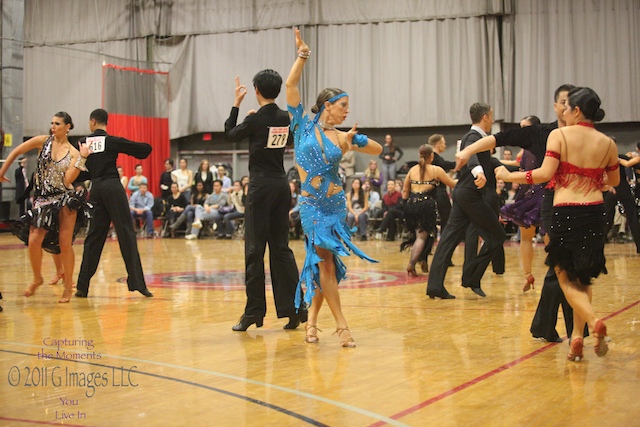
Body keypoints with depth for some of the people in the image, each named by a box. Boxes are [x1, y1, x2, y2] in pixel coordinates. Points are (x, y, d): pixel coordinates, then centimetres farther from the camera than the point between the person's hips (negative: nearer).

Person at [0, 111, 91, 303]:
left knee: (65, 244, -3)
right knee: (34, 241, -7)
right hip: (43, 199, 2)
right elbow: (16, 152, 8)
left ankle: (68, 286, 11)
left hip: (65, 199, -1)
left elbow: (67, 180, -12)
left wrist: (82, 157, -16)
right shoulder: (43, 141, 2)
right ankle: (37, 278, 19)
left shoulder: (73, 152, 0)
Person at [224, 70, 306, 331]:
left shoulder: (255, 119, -11)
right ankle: (294, 309, 6)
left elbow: (230, 134, 6)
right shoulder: (284, 118, 6)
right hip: (282, 185, 6)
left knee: (255, 250, -1)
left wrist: (236, 103, 13)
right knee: (281, 247, 9)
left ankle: (254, 312, 1)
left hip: (261, 186, -6)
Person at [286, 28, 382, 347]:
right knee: (324, 261, -7)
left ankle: (312, 320, 17)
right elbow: (291, 85, -6)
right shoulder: (304, 125, 0)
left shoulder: (343, 137, 6)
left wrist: (353, 143, -3)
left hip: (335, 205, 3)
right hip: (311, 205, -3)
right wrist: (302, 55, -4)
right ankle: (340, 324, -6)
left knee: (323, 263, 5)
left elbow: (377, 149, 12)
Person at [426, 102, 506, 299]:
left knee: (450, 238, 3)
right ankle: (471, 278, 0)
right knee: (497, 236, 0)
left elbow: (489, 163, 37)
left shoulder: (471, 136, 21)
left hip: (462, 193, 10)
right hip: (472, 194, -10)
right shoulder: (474, 137, -10)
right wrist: (478, 171, -55)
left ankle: (435, 286, -1)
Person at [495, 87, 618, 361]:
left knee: (566, 277, 6)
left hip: (565, 213, -4)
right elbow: (614, 181, 19)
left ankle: (593, 321, -19)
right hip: (595, 214, 4)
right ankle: (577, 337, 15)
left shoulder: (559, 135, -6)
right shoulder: (607, 144, 6)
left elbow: (545, 173, -16)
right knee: (583, 278, 17)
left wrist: (508, 176, -6)